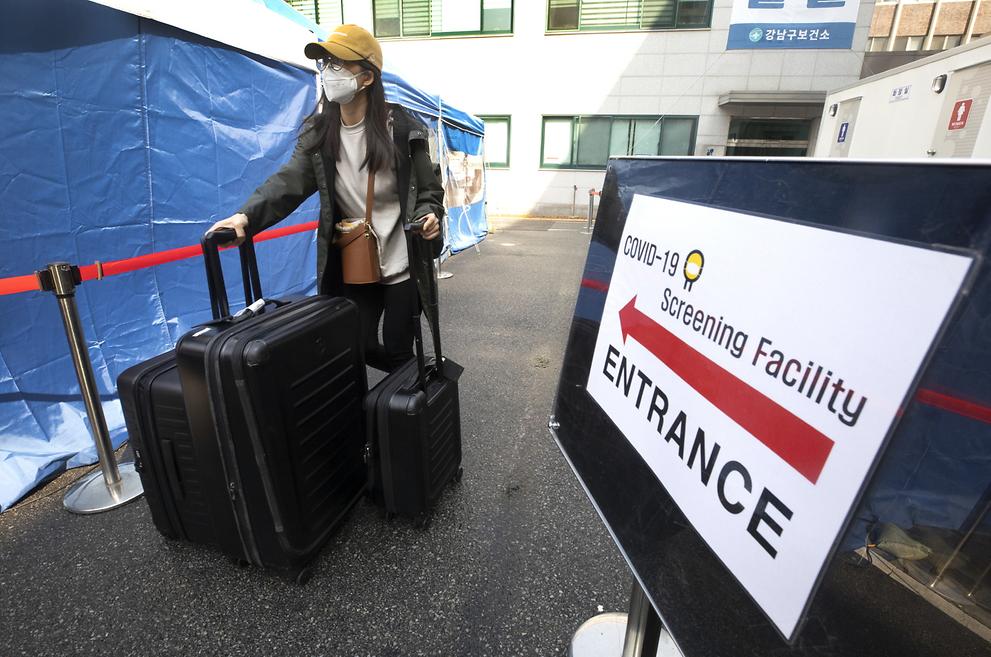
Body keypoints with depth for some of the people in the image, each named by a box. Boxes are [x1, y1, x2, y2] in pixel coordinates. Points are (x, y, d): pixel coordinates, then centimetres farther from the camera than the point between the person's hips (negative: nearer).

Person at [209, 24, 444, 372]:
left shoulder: (402, 128, -8)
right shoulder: (318, 132, 1)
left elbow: (429, 190, -3)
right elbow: (289, 181, -10)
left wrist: (429, 215, -26)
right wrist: (246, 216, -27)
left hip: (402, 263, -3)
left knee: (398, 350, 6)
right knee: (361, 347, 10)